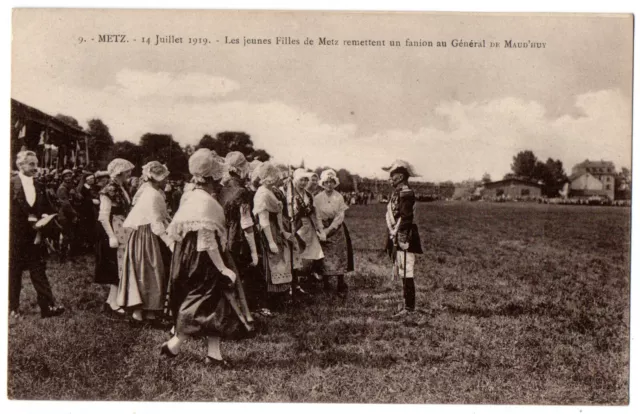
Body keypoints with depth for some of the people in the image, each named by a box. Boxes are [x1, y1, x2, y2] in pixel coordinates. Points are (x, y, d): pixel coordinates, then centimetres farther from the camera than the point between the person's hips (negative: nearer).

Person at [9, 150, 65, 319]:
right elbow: (10, 212, -11)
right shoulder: (11, 184, -8)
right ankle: (13, 308, 20)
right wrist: (29, 222, -16)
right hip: (15, 237, -4)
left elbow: (46, 210, 15)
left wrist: (43, 219, -5)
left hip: (34, 237, 4)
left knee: (39, 272, 2)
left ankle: (48, 306, 0)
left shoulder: (38, 187, 10)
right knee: (13, 274, 8)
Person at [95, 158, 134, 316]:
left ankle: (112, 300, 21)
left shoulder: (121, 188, 10)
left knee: (120, 267, 13)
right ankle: (112, 302, 3)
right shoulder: (109, 190, -16)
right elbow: (103, 216, -21)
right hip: (114, 233, -9)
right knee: (117, 267, -4)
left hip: (123, 232, 9)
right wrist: (112, 237, -26)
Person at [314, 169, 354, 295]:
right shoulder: (317, 198, -1)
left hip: (337, 229, 0)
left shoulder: (339, 197, -2)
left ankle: (341, 284, 1)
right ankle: (325, 283, 9)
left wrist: (330, 229, -14)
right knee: (325, 258, -1)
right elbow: (317, 216, -1)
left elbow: (340, 216, -6)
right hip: (323, 229, 0)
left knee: (339, 256, -2)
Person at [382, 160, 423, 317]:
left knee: (406, 274, -7)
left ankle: (409, 308, -4)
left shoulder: (405, 192, -14)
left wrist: (402, 239, -23)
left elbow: (405, 217, -21)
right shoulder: (397, 192, 18)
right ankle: (409, 305, 20)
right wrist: (391, 242, 22)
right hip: (397, 239, 10)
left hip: (404, 239, -10)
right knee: (403, 274, 13)